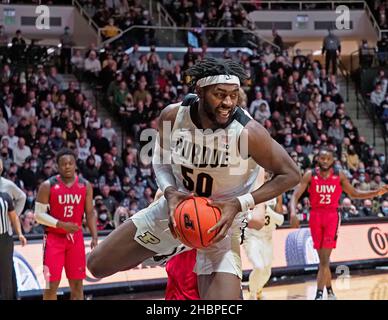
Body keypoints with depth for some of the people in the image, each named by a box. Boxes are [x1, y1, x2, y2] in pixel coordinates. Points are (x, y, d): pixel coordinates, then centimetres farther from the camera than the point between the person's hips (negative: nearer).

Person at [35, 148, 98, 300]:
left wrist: (94, 237, -4)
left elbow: (90, 213, 7)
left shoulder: (85, 186, 2)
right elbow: (39, 214, -10)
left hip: (76, 238, 3)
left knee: (77, 283, 6)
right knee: (52, 284, -6)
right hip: (54, 238, -3)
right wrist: (62, 225, -21)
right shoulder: (48, 186, -9)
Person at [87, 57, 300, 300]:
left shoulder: (248, 132, -29)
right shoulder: (173, 116, -18)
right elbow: (161, 162, 1)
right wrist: (170, 193, -20)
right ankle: (166, 249, 36)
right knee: (97, 266, 10)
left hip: (220, 222, -4)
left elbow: (290, 174, -19)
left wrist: (239, 204, -28)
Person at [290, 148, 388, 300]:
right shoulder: (310, 175, -4)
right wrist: (293, 213, -27)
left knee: (325, 258, -11)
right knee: (323, 258, 9)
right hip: (315, 215, 1)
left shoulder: (339, 176, 0)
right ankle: (329, 291, 24)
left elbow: (354, 194, 12)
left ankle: (319, 294, -14)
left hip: (332, 216, -1)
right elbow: (295, 195, -9)